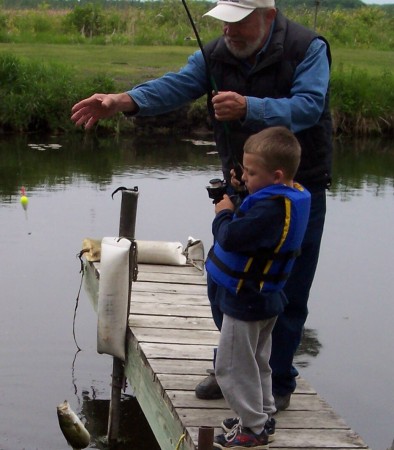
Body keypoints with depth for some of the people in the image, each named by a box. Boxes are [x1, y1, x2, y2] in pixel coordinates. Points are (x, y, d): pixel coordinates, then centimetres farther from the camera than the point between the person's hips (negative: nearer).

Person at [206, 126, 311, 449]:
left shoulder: (271, 208, -30)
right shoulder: (292, 198, 1)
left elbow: (230, 238, -33)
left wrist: (223, 214, -15)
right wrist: (236, 205, -5)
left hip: (245, 301, -10)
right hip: (266, 298, 10)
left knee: (233, 367, 2)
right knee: (257, 363, 23)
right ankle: (263, 418, 34)